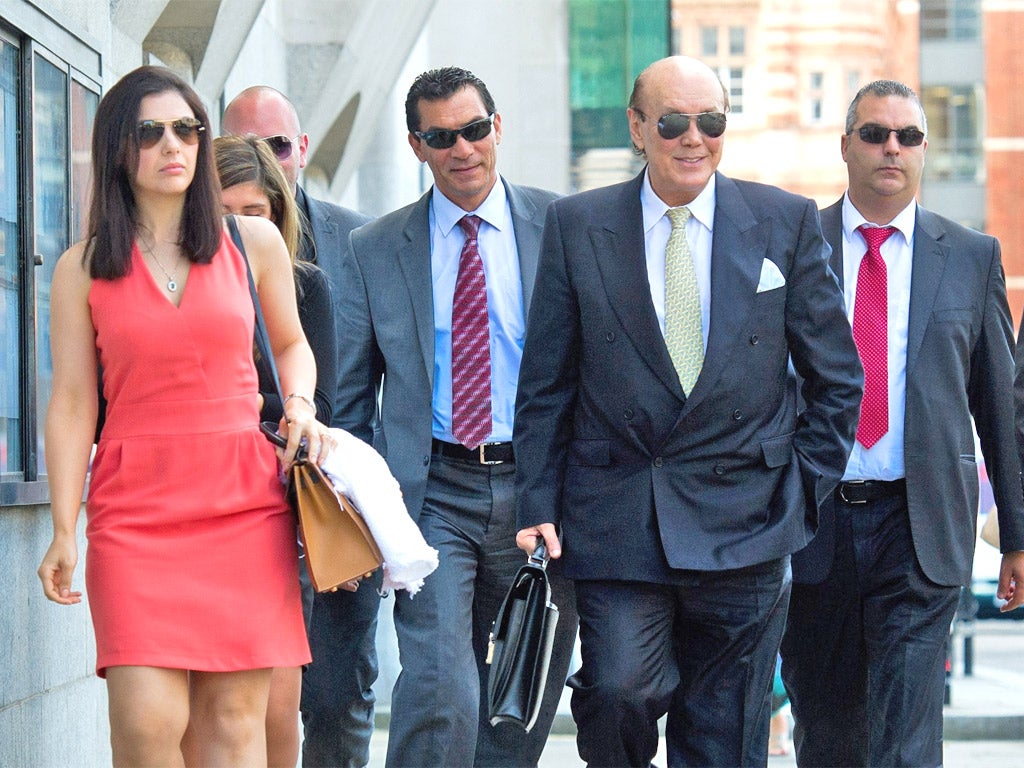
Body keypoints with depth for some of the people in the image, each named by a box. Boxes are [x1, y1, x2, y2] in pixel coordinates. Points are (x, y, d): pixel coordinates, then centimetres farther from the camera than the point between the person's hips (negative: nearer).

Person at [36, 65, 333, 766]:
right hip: (135, 510, -1)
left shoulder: (254, 242, 9)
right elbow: (73, 403, 5)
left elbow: (291, 344, 24)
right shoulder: (83, 270, 7)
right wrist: (64, 530, -1)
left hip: (245, 500, 1)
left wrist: (300, 406, 3)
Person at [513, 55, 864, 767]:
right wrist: (538, 507, -1)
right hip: (615, 520, -1)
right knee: (617, 692, -18)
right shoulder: (577, 225, 4)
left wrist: (804, 489, 4)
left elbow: (837, 378, 10)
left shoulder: (787, 222, 4)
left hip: (745, 525, 1)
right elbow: (546, 384, 6)